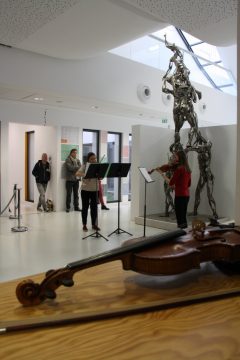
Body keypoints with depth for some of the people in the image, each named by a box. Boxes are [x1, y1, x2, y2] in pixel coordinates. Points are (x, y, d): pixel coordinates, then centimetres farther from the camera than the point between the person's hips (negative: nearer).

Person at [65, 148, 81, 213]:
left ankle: (76, 207, 13)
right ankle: (68, 207, 6)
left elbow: (80, 167, 2)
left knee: (76, 194, 7)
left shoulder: (77, 160, 14)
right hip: (69, 179, -5)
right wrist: (78, 167, -13)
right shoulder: (68, 160, -3)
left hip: (76, 179, 5)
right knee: (69, 194, -1)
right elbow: (70, 168, -17)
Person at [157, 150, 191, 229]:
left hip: (180, 195, -9)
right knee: (183, 218, 15)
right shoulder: (187, 169, 12)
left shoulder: (178, 169, -14)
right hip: (186, 195, 9)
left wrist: (162, 174, -6)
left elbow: (171, 183, -16)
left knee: (180, 219, -5)